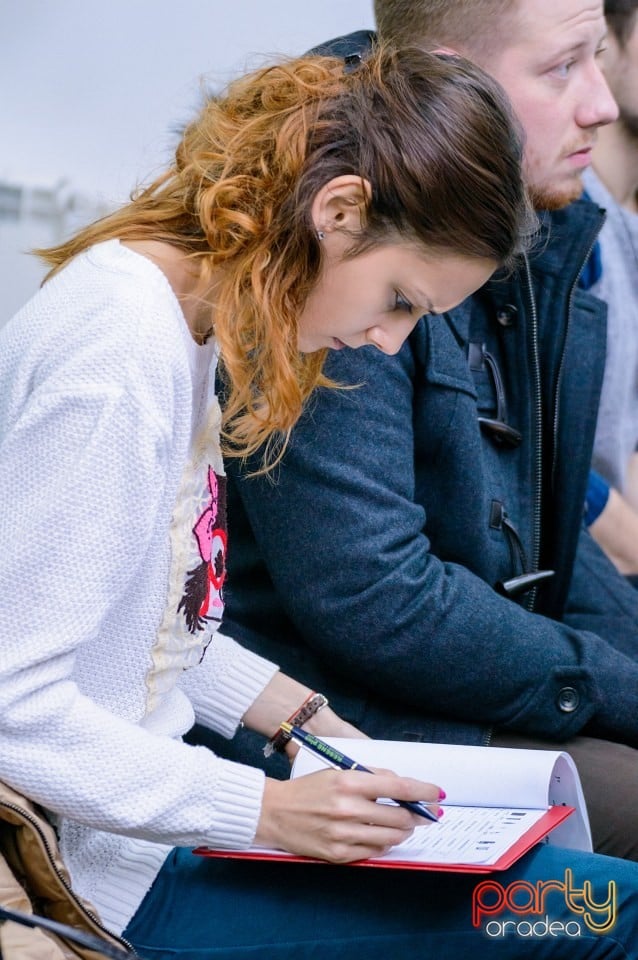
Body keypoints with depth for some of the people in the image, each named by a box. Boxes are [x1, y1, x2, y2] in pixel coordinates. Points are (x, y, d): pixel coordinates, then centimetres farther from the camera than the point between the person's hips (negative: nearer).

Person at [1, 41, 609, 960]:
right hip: (108, 875, -9)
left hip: (144, 791, 10)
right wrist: (261, 810, -22)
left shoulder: (187, 311, 6)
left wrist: (292, 713, 8)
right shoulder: (120, 361, -24)